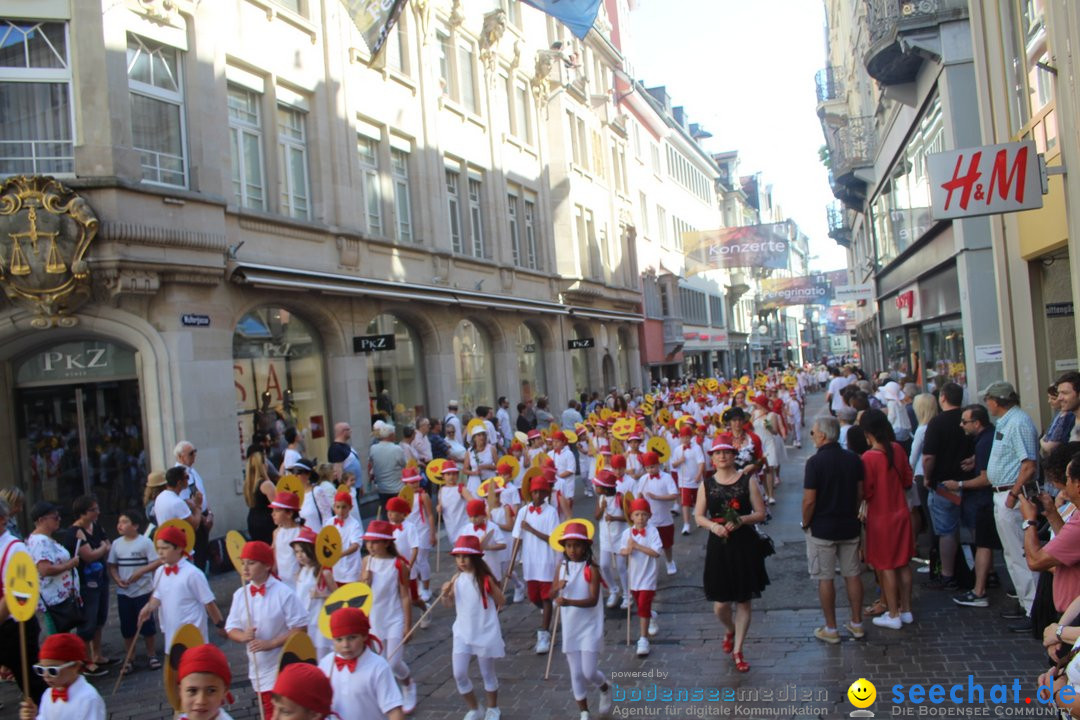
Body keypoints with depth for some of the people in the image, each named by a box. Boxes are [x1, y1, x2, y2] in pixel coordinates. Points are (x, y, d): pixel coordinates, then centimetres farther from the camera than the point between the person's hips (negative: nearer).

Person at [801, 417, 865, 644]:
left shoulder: (815, 462, -18)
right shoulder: (853, 459, 0)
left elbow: (809, 500, -18)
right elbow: (860, 493, 6)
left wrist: (805, 523, -3)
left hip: (822, 528, -5)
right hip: (850, 525, 5)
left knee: (825, 578, 5)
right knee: (852, 575, 14)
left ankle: (830, 629, 11)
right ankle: (857, 625, 22)